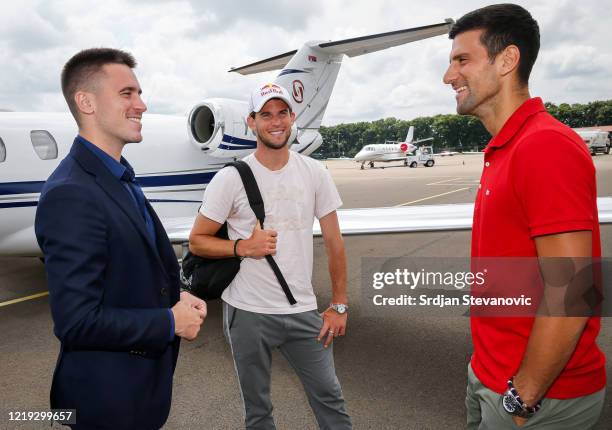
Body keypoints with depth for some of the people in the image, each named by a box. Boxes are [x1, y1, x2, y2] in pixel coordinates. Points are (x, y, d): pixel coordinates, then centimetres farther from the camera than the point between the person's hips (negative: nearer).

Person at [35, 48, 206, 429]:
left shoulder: (120, 179, 4)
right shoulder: (71, 194, -25)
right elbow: (76, 322, -28)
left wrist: (177, 297, -3)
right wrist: (171, 322, -17)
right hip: (108, 397, -8)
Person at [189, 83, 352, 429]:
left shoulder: (315, 173, 0)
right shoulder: (230, 179, -8)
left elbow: (334, 241, 3)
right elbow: (197, 241, -2)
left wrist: (340, 305, 2)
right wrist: (243, 247, -20)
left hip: (303, 311, 2)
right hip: (248, 313, -1)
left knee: (330, 397, 13)